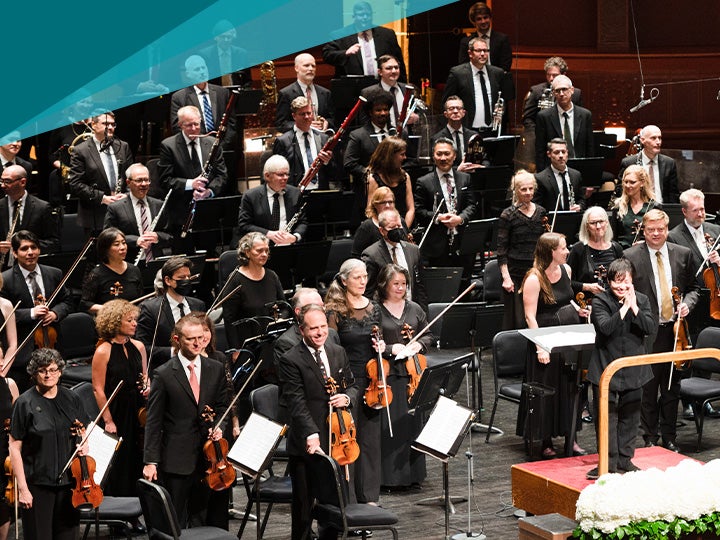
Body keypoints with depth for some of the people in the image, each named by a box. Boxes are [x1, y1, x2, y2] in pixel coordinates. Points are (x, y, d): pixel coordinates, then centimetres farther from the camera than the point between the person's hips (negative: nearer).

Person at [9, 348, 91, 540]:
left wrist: (85, 445, -3)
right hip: (37, 485, -4)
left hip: (68, 482, 4)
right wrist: (22, 488, -13)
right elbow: (15, 448, -8)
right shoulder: (25, 403, -7)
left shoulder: (71, 398, 6)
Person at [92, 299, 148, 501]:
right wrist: (108, 421, -14)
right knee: (117, 467, 1)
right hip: (116, 414, -5)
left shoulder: (138, 347, 7)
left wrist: (147, 386, -2)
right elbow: (98, 389, -11)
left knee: (137, 464, 8)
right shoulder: (103, 351, -10)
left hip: (137, 413, 5)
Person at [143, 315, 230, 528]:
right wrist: (151, 461, -10)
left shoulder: (216, 370, 5)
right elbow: (153, 422, -6)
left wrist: (218, 426, -6)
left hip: (206, 456, 4)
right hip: (176, 460, -4)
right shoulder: (164, 374, -6)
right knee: (175, 521, 3)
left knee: (201, 518, 12)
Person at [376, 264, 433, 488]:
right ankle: (391, 475, 4)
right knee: (389, 425, -3)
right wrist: (390, 349, -17)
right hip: (387, 375, -4)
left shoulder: (414, 309, 11)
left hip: (413, 374, 5)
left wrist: (420, 345, -3)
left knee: (413, 421, 8)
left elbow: (429, 335, 17)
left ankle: (413, 473, 18)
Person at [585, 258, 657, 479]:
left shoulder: (642, 300, 2)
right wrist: (624, 307, -26)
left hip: (633, 369, 3)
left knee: (630, 417, 11)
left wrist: (634, 307, -20)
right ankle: (609, 463, 6)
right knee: (607, 417, -1)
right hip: (606, 367, -3)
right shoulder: (600, 301, -8)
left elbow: (651, 327, -10)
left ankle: (625, 460, 23)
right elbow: (606, 327, -23)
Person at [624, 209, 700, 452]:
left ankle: (669, 438, 21)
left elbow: (693, 288, 16)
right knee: (647, 388, 3)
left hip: (674, 330, 3)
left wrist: (687, 303, -5)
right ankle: (650, 438, 15)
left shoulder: (683, 254, 7)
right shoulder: (631, 256, -3)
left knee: (672, 387, 11)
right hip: (647, 333, -3)